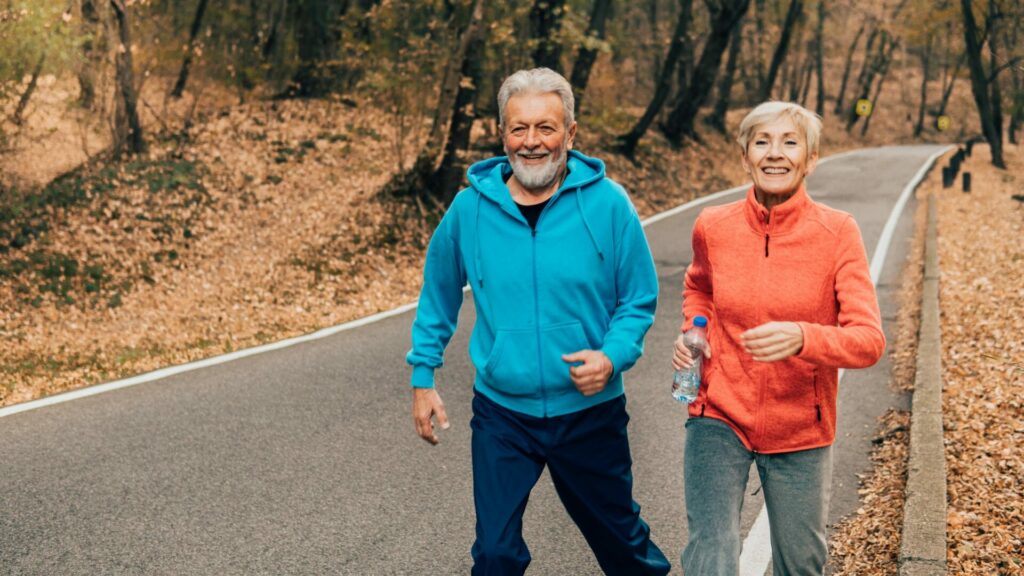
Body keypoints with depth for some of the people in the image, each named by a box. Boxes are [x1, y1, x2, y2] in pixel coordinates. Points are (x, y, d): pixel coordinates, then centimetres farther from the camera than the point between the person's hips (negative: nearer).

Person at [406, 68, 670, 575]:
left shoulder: (607, 204, -11)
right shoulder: (470, 208, -6)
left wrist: (612, 356, -21)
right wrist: (423, 377, 7)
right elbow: (437, 297, 8)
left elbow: (639, 300, -3)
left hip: (591, 410, 0)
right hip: (501, 413, 1)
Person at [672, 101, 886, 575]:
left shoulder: (837, 232, -13)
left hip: (800, 430, 0)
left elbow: (869, 340, -17)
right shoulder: (713, 226, -6)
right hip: (719, 417, 0)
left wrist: (802, 338, -36)